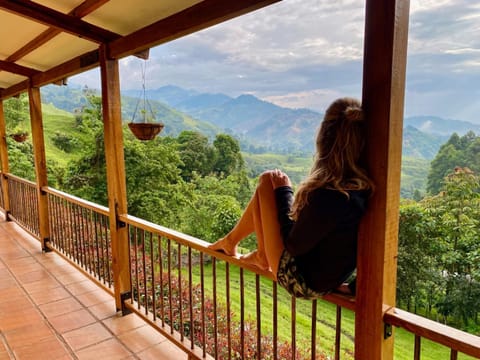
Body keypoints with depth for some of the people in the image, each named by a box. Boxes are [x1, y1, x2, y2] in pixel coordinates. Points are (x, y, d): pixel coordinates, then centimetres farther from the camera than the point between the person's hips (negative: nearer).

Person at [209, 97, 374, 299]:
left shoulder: (329, 196, -34)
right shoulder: (367, 186, -11)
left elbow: (294, 245, -18)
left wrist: (283, 191, -9)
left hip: (302, 282, -7)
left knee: (268, 182, -5)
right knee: (271, 179, 12)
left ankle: (231, 241, 17)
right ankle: (262, 254, 25)